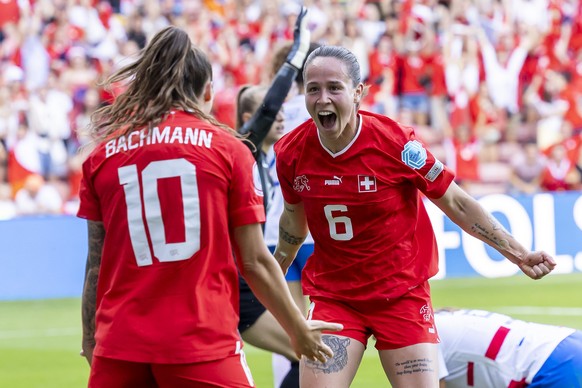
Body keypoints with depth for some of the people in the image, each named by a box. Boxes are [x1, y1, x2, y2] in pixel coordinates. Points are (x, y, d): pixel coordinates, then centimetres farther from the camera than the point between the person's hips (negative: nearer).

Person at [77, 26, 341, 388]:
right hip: (204, 343, -3)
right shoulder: (226, 147, 3)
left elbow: (96, 264, 9)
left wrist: (90, 343, 18)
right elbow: (255, 262, 3)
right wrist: (299, 330, 15)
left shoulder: (103, 154, 9)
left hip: (119, 346, 3)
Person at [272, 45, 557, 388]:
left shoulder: (395, 142, -16)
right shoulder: (291, 153, -7)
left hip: (402, 295, -2)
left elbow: (456, 203, -5)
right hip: (332, 297, 2)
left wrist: (518, 253, -8)